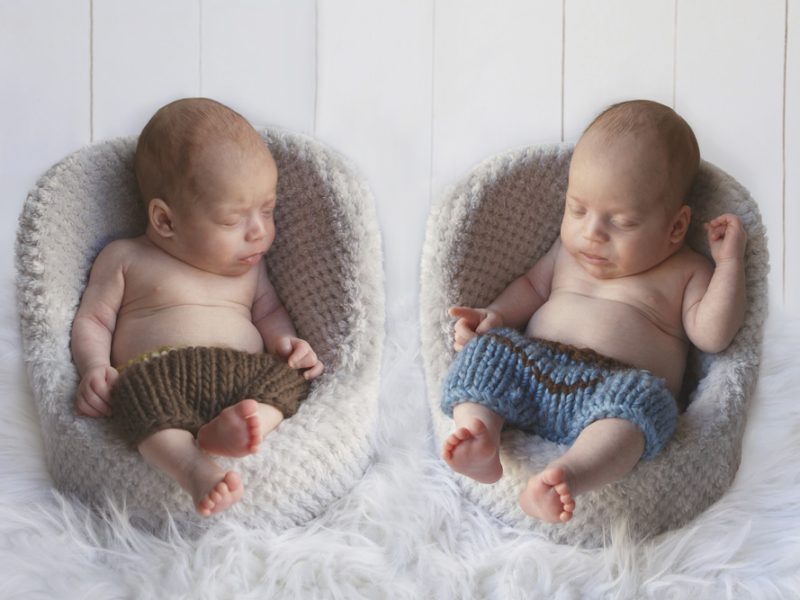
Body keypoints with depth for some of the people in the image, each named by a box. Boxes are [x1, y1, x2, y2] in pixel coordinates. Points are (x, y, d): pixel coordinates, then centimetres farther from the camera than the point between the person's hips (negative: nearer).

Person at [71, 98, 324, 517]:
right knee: (137, 391, -37)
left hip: (246, 374, 4)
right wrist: (95, 367, -7)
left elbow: (268, 311, 31)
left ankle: (252, 422, -52)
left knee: (288, 379, -27)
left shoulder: (248, 263, 27)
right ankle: (194, 468, -56)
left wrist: (286, 341, 8)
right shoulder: (125, 258, 15)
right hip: (159, 374, -3)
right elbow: (92, 320, 13)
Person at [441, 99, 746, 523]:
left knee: (639, 397, -36)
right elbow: (532, 286, 32)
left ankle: (571, 473, -61)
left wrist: (729, 261, -2)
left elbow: (712, 335, 1)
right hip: (534, 365, 5)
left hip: (621, 385, -4)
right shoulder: (570, 250, 24)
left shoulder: (685, 273, 12)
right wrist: (496, 316, 12)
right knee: (486, 349, -19)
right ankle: (479, 433, -43)